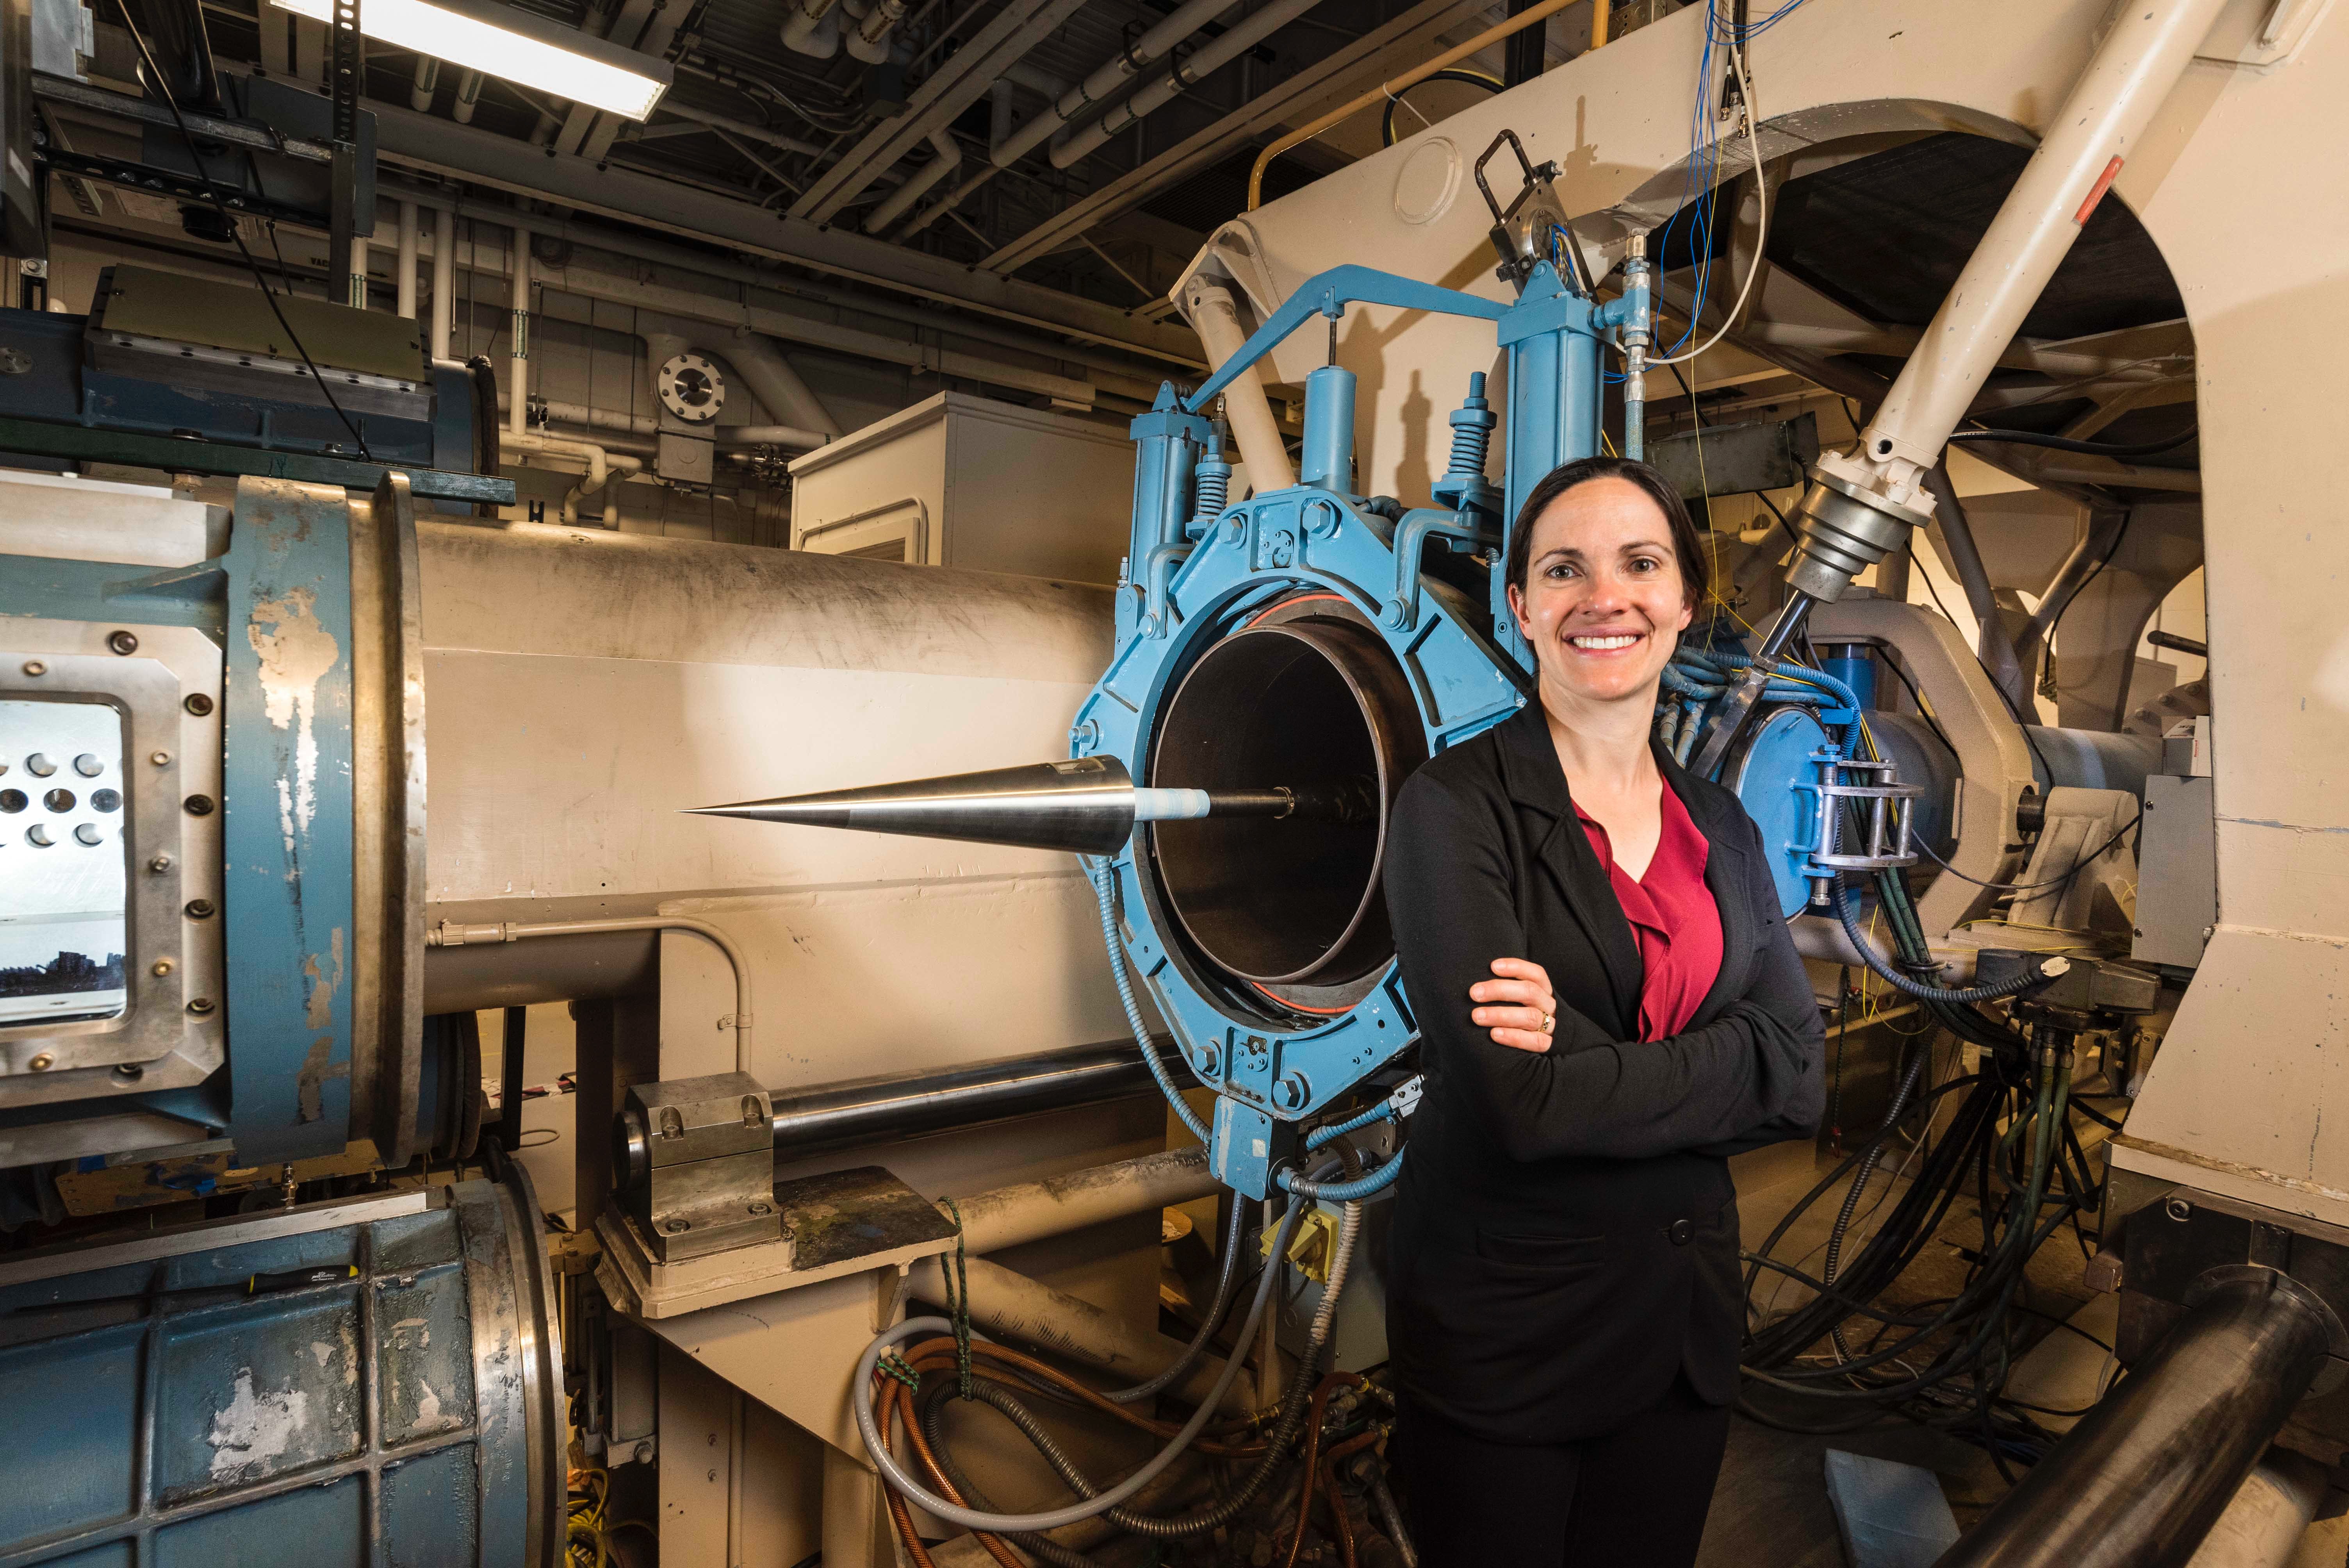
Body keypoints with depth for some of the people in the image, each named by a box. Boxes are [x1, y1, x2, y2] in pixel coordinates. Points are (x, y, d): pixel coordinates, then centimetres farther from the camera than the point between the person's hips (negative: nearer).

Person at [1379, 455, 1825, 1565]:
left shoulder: (1722, 828, 5)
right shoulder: (1454, 805, -15)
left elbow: (1798, 1076, -7)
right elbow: (1519, 1099, -24)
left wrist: (1591, 1061, -21)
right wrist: (1708, 1072, -12)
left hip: (1684, 1314, 6)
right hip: (1497, 1329, -5)